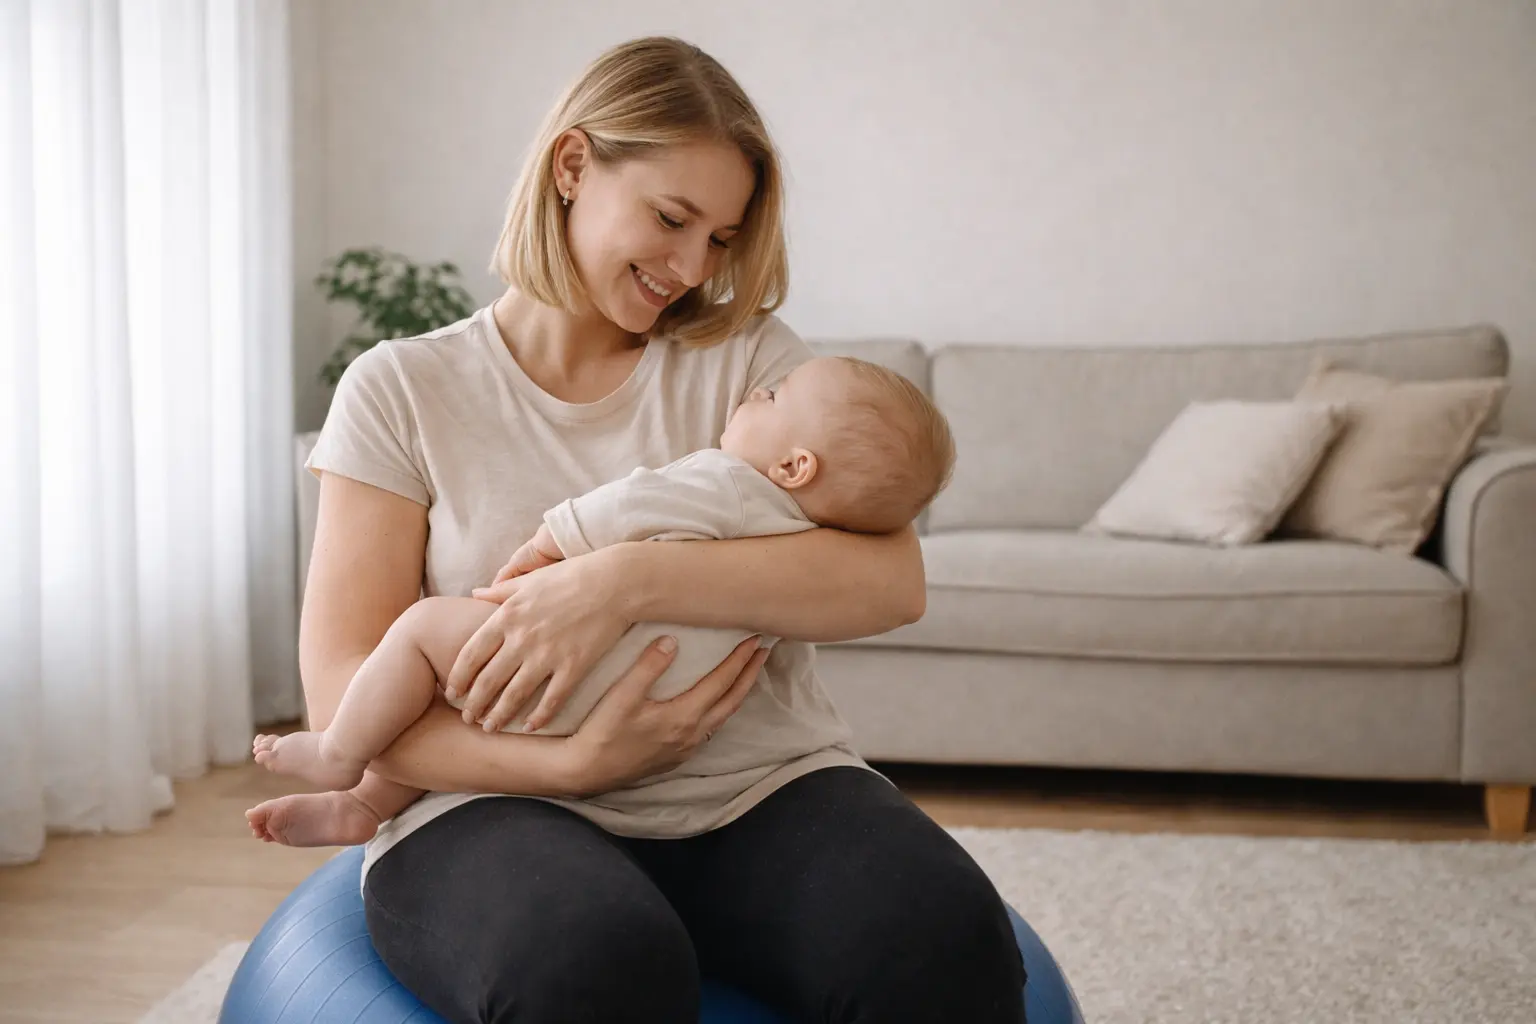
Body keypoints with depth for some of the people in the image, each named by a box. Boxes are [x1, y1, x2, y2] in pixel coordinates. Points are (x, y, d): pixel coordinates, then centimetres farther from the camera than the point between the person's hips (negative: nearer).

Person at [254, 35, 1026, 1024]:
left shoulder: (748, 355, 10)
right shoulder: (403, 389, 7)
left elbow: (891, 579, -7)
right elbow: (343, 691, -2)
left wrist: (627, 580, -21)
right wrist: (572, 761, -18)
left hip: (761, 789, 1)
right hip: (503, 801, -1)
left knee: (944, 939, -31)